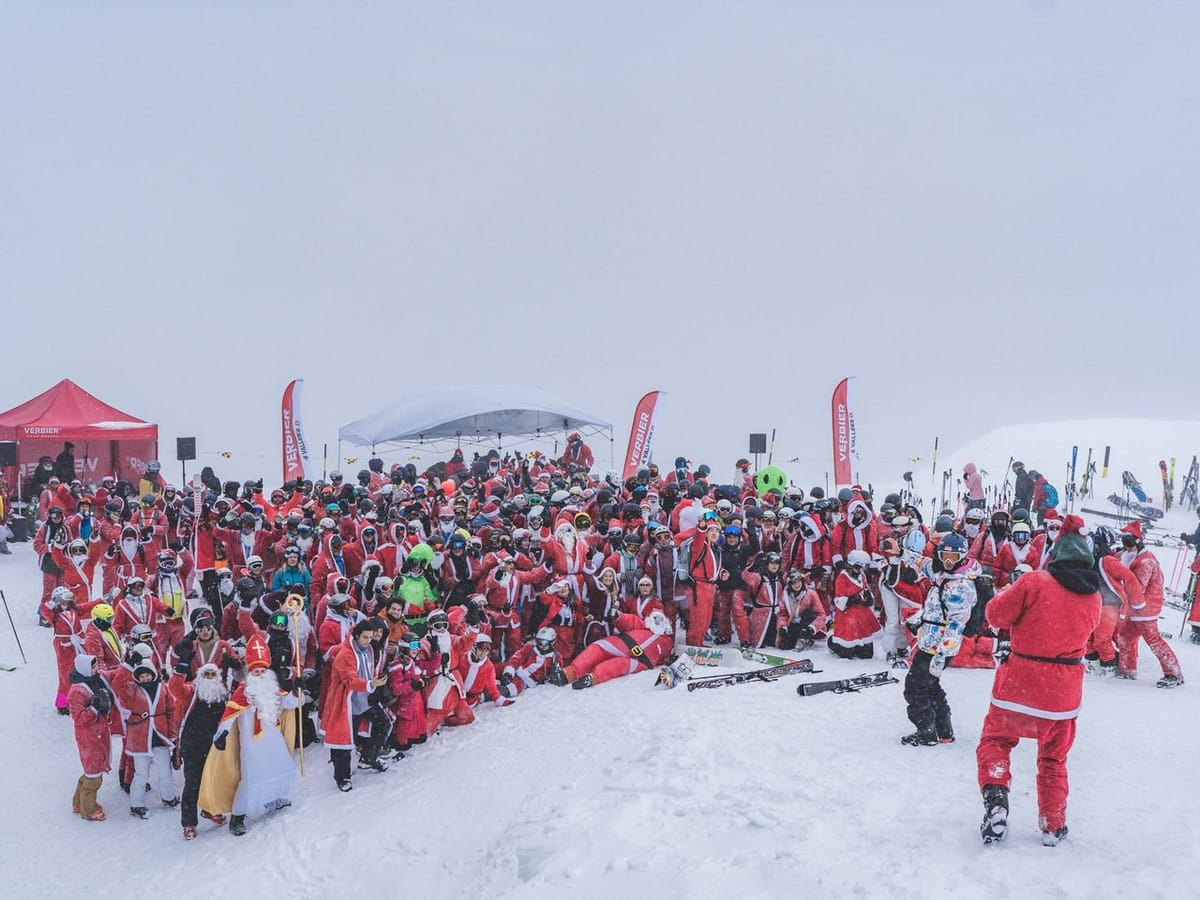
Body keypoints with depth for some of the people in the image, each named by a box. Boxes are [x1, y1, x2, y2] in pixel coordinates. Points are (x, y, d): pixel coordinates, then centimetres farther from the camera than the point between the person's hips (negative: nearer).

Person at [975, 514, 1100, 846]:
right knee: (1053, 759, 19)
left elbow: (996, 614, -8)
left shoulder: (1034, 582, -14)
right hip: (1064, 691, 4)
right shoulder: (1093, 597, 1)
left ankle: (995, 794, -11)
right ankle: (1053, 826, 24)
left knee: (995, 740, 13)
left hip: (1020, 682, -3)